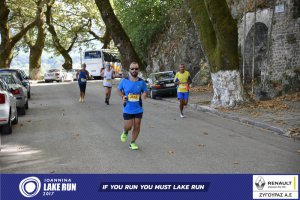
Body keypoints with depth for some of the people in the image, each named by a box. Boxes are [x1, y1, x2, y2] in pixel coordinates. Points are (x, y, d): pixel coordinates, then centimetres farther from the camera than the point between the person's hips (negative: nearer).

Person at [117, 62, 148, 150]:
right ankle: (125, 132, 37)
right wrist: (122, 96, -8)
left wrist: (144, 95, -16)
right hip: (127, 109, -1)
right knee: (128, 127, -1)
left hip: (138, 109, 1)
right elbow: (119, 90, 10)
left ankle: (132, 143, 23)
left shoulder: (142, 82, -3)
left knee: (137, 126, 5)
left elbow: (145, 92, 7)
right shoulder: (124, 81, -5)